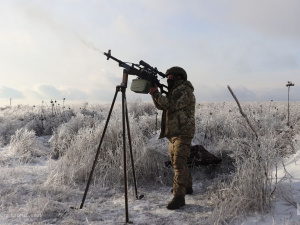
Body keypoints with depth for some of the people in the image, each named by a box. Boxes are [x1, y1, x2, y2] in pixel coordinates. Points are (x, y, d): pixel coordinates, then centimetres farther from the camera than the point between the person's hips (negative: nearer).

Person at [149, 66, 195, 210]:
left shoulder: (185, 90, -11)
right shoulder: (174, 91, 20)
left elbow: (171, 105, -23)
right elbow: (161, 106, 14)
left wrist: (156, 93, -19)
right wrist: (154, 93, 0)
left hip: (182, 133, -10)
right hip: (173, 133, 10)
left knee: (179, 163, -14)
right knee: (176, 162, 18)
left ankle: (179, 197, -12)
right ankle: (187, 186, 34)